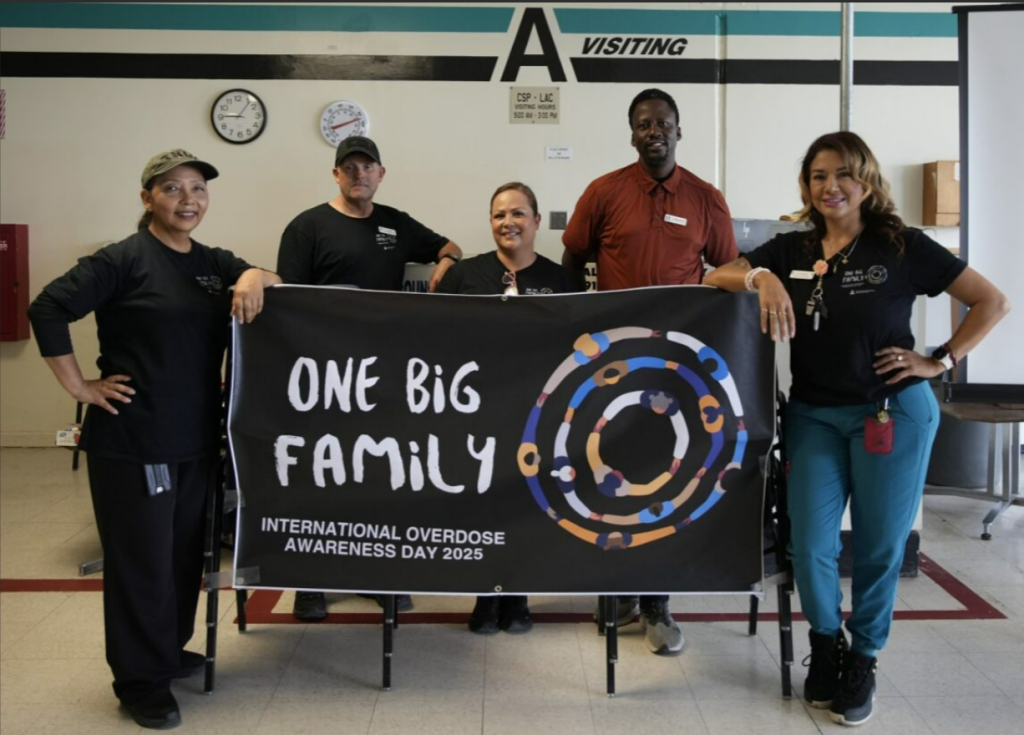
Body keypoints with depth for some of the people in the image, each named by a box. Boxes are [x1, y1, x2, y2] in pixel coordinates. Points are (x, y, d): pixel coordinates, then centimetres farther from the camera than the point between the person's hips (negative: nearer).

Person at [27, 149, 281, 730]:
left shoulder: (214, 262, 11)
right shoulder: (124, 259, -9)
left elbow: (276, 281, 11)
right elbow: (49, 310, -13)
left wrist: (254, 276, -11)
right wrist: (79, 386, -13)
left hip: (196, 440, 7)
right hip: (133, 439, -6)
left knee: (185, 551, 16)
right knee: (141, 558, 2)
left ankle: (169, 650, 35)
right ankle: (140, 679, 17)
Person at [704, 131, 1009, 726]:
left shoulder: (902, 246, -4)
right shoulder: (791, 250, 5)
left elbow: (993, 302, 1)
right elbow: (716, 277, -2)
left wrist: (941, 362, -6)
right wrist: (763, 278, -20)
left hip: (893, 413, -2)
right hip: (813, 414, 2)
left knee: (879, 546, 7)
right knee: (811, 545, 0)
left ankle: (864, 658, 29)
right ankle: (826, 642, 28)